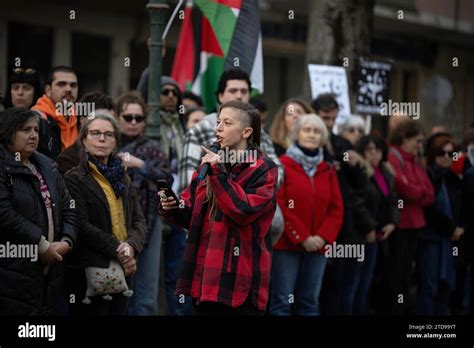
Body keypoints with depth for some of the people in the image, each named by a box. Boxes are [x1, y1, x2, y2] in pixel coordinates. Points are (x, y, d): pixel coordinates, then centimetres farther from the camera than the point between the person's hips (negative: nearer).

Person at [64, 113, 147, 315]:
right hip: (88, 272, -6)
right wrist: (117, 250, -15)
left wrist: (131, 245, -10)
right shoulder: (74, 179, -4)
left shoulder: (122, 178, 17)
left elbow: (139, 220, 10)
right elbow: (81, 226, -14)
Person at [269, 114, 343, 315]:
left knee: (310, 303, 8)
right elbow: (278, 206, -9)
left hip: (317, 246, 5)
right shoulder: (283, 165, -3)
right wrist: (302, 237, -12)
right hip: (286, 245, -5)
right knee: (282, 301, -5)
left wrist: (324, 237, -6)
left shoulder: (327, 170, 14)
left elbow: (336, 209, 11)